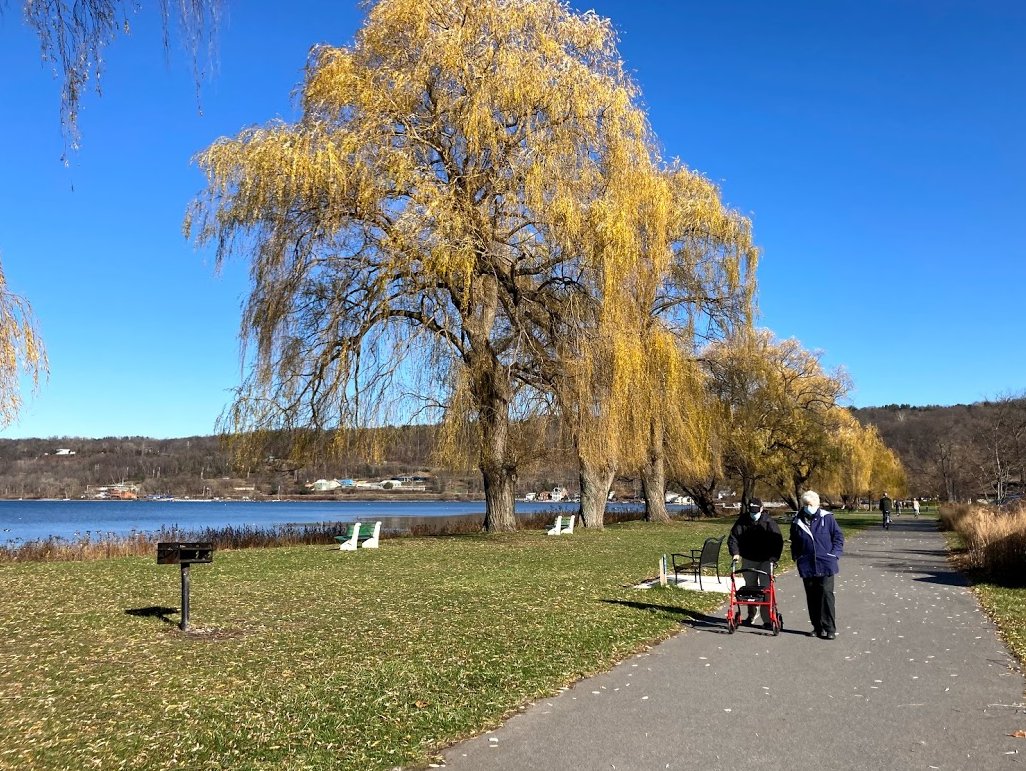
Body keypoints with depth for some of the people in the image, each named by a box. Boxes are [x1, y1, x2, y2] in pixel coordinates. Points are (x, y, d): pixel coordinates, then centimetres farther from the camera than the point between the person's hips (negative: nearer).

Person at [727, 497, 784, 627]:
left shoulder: (769, 522, -10)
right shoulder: (742, 521, -4)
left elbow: (778, 540, -12)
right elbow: (733, 537, -5)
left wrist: (774, 557, -22)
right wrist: (735, 552, -20)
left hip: (765, 560, -3)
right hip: (748, 560, 3)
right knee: (750, 588, 13)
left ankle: (767, 619, -3)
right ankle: (751, 616, 27)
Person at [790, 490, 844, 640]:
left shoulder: (827, 518, -3)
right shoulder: (797, 522, 5)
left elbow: (838, 536, 2)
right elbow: (794, 543, 19)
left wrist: (835, 554, -6)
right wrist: (796, 557, 10)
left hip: (826, 565, -3)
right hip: (807, 566, 3)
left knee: (826, 595, -6)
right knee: (812, 597, 8)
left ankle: (830, 628, 0)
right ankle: (817, 627, 18)